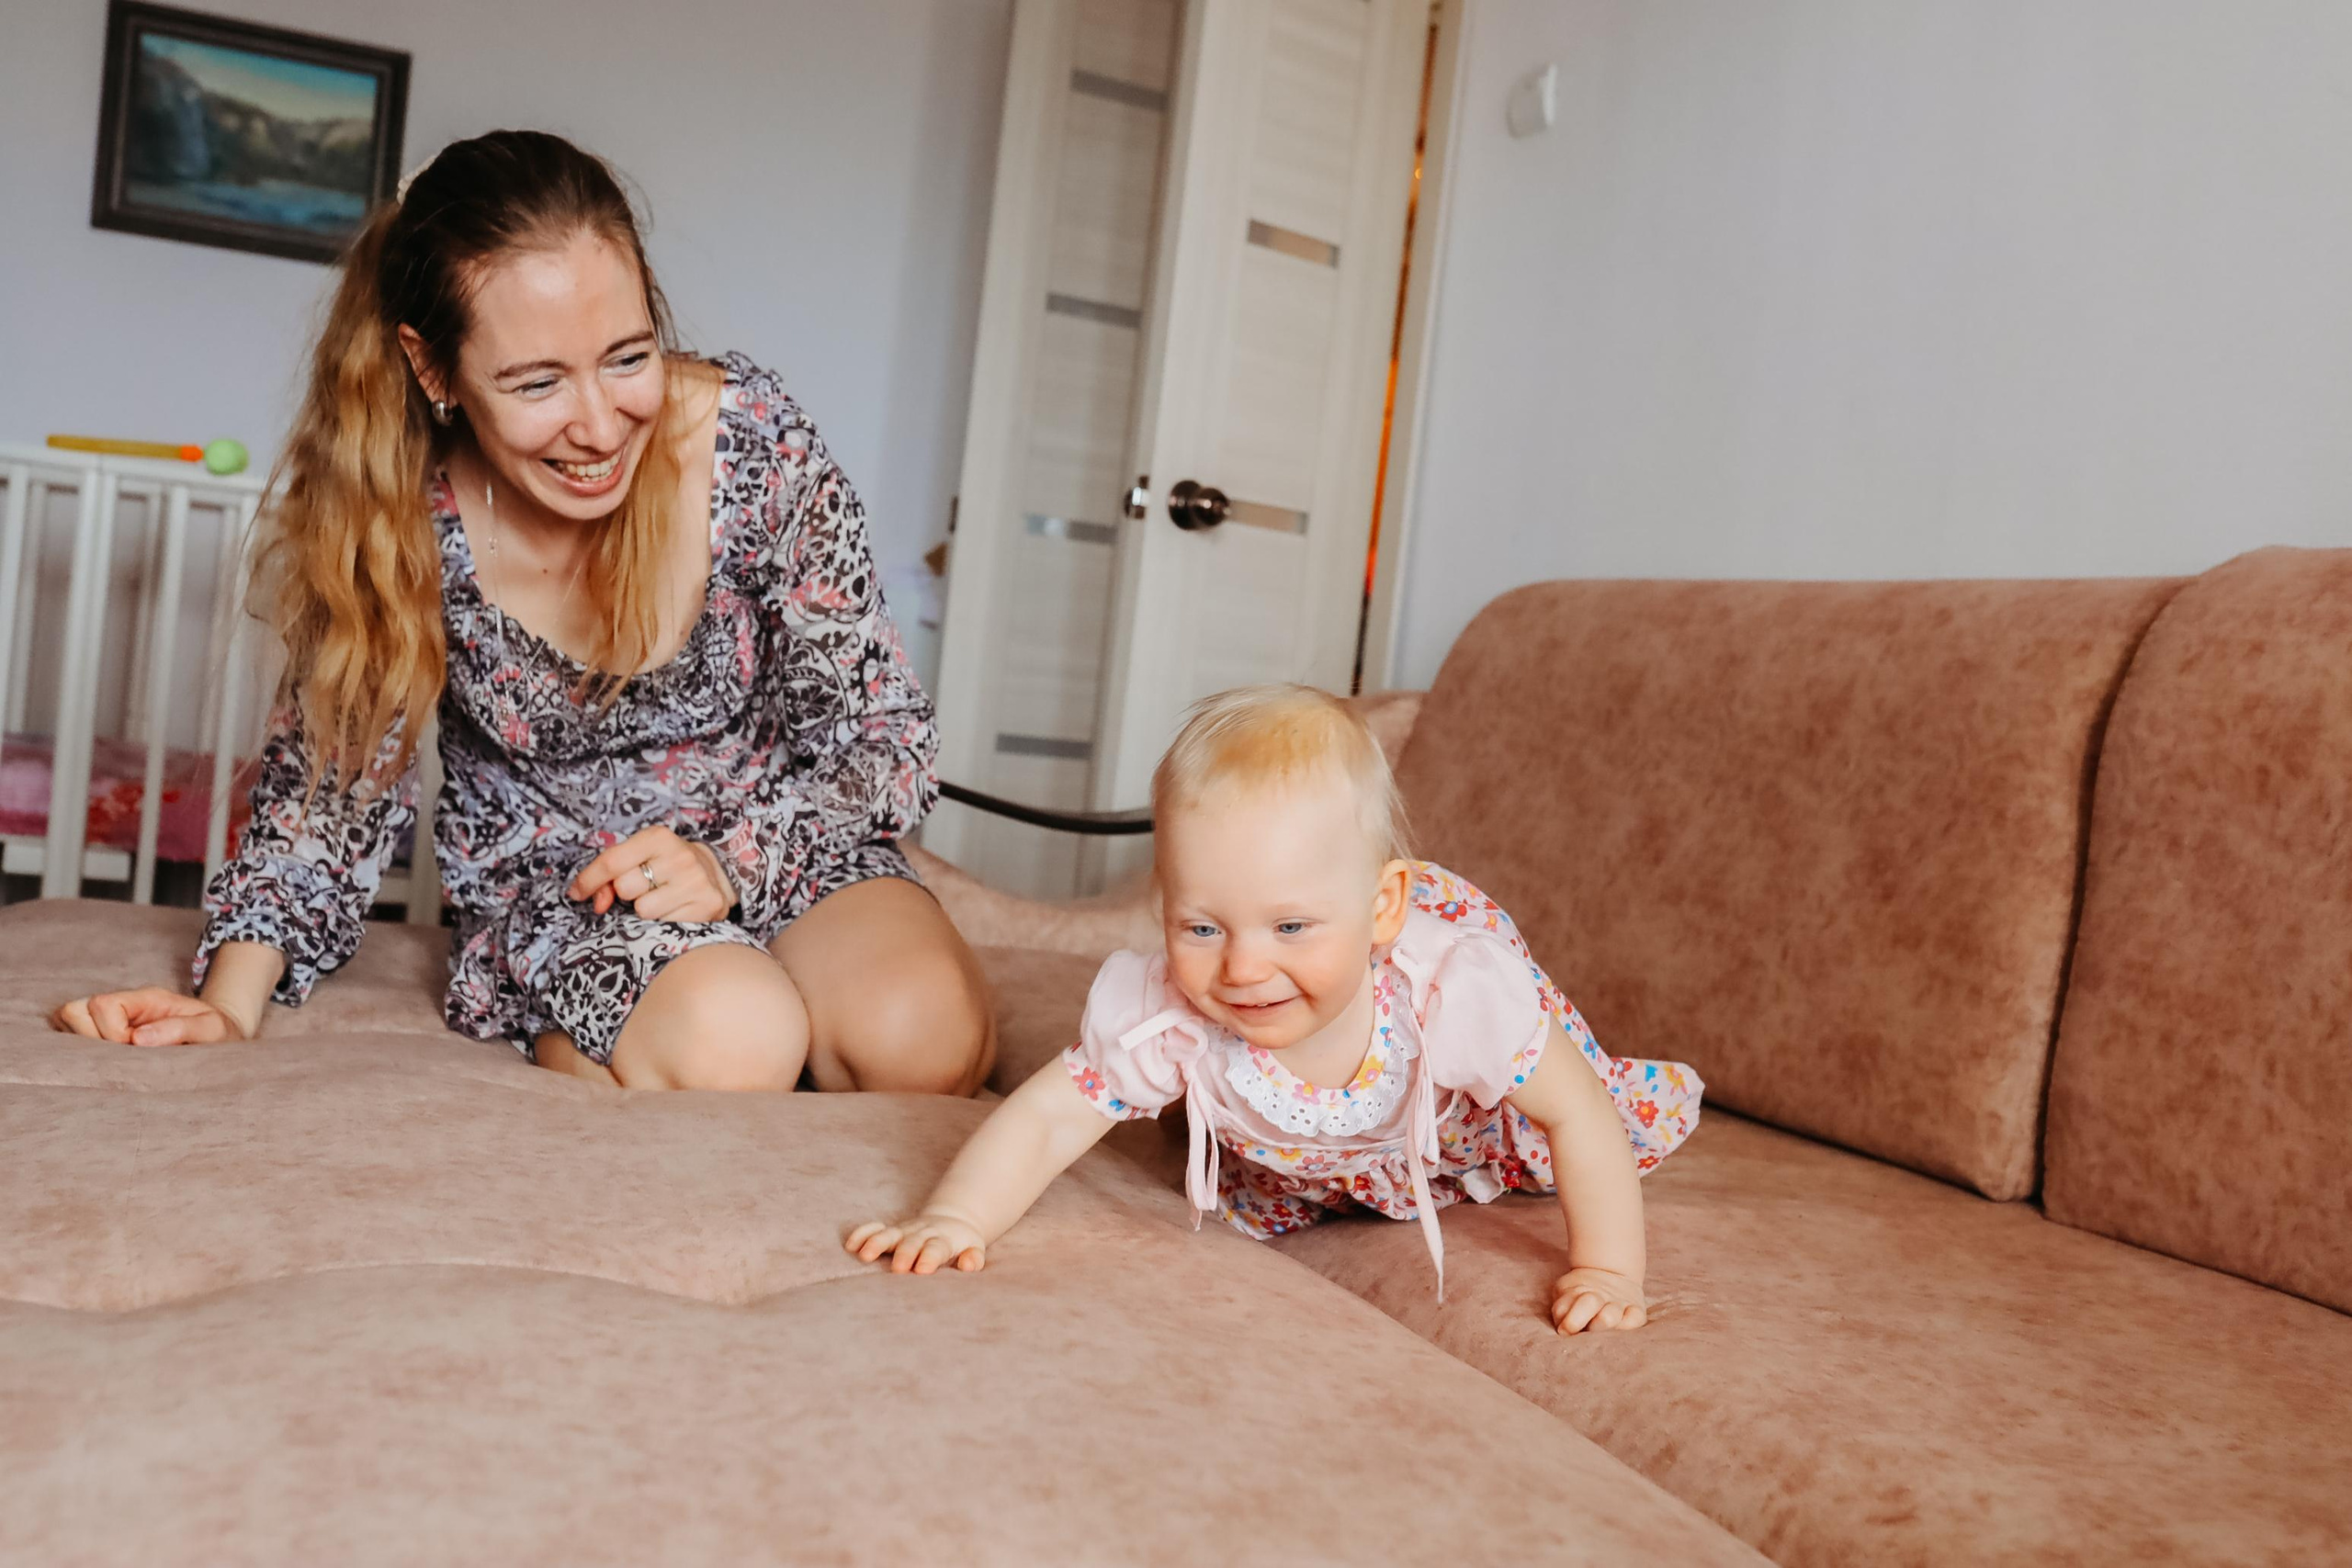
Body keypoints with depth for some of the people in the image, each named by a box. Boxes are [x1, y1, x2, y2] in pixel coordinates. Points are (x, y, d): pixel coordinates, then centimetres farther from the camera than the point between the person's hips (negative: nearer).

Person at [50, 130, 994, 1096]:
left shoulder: (753, 438, -16)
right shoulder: (400, 510, -14)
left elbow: (882, 734, -8)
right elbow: (330, 771, -1)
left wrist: (732, 864, -23)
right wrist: (229, 1008, -15)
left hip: (782, 843, 2)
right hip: (548, 893, -1)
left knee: (925, 1036, -31)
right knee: (728, 1037, -35)